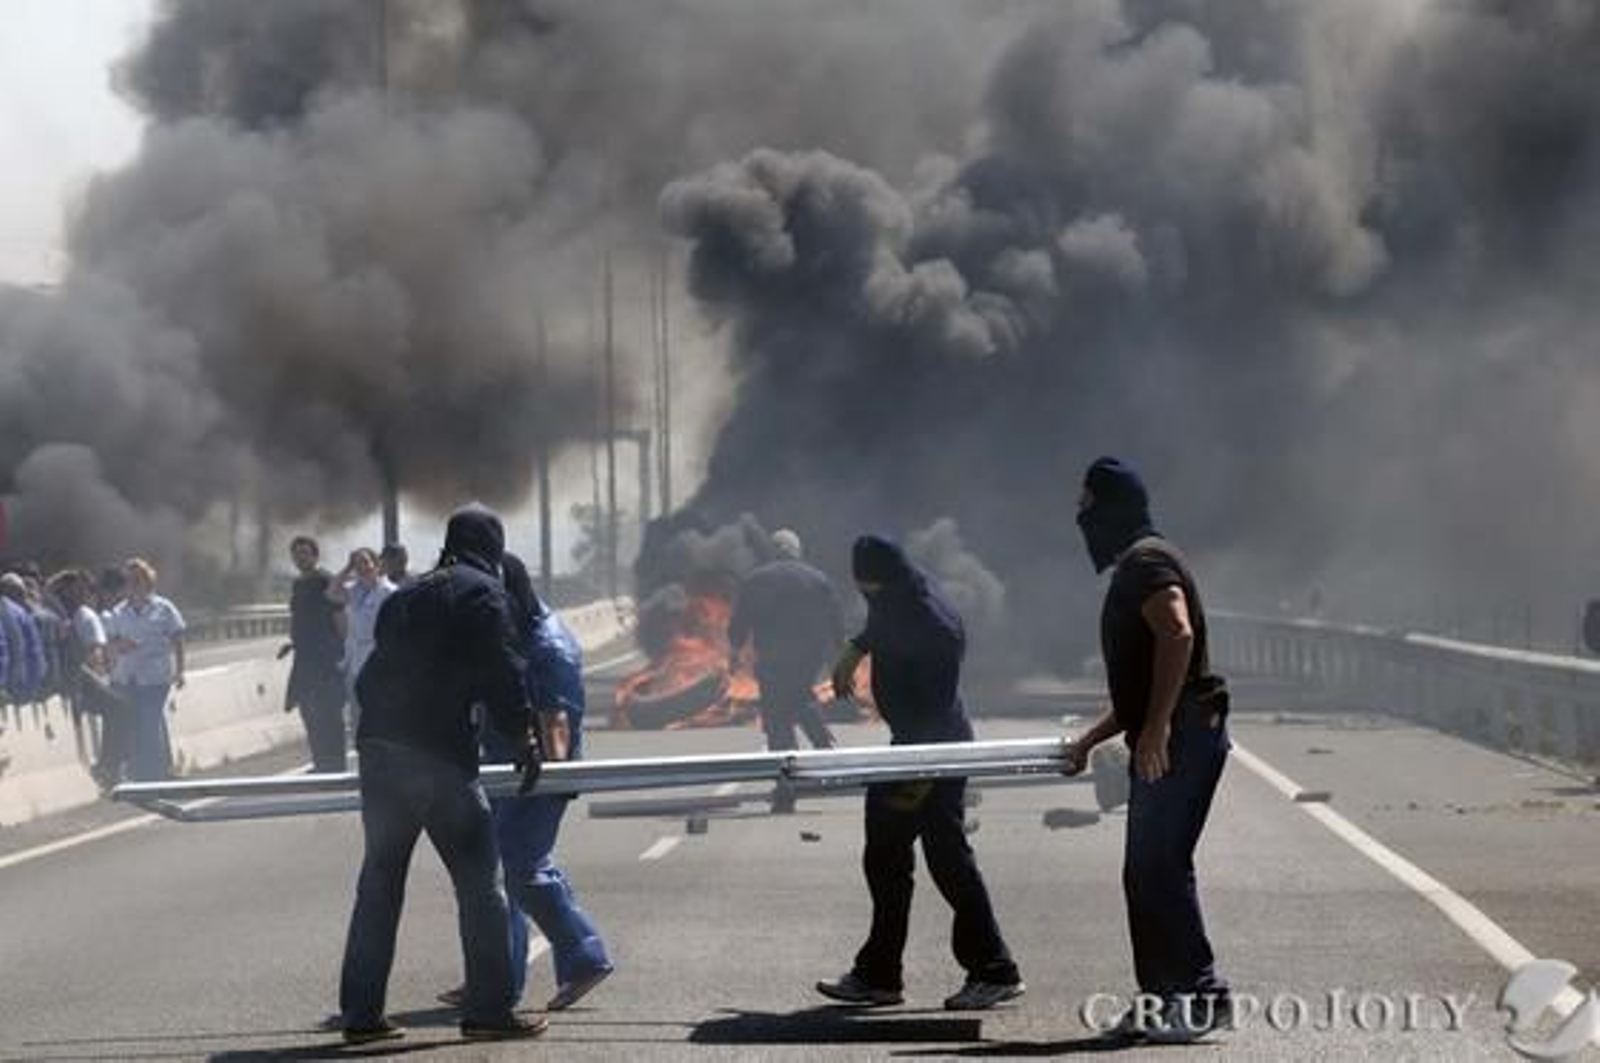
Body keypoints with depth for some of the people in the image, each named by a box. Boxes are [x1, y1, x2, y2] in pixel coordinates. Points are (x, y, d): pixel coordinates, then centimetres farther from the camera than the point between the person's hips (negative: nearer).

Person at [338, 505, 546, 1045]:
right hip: (440, 756, -7)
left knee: (378, 881, 13)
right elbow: (503, 675, -7)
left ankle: (361, 1012, 14)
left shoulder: (404, 598, 21)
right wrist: (522, 739, 3)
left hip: (377, 751, 7)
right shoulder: (482, 593, -1)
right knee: (480, 881, 1)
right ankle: (489, 1010, -1)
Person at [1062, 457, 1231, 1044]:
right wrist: (1090, 740, 32)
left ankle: (1202, 994, -10)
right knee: (1144, 871, 10)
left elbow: (1177, 633, -26)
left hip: (1183, 736, -10)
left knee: (1161, 865, -12)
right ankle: (1161, 996, 13)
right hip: (1163, 742, 10)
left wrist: (1156, 729, -28)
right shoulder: (1133, 568, 24)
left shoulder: (1147, 562, -8)